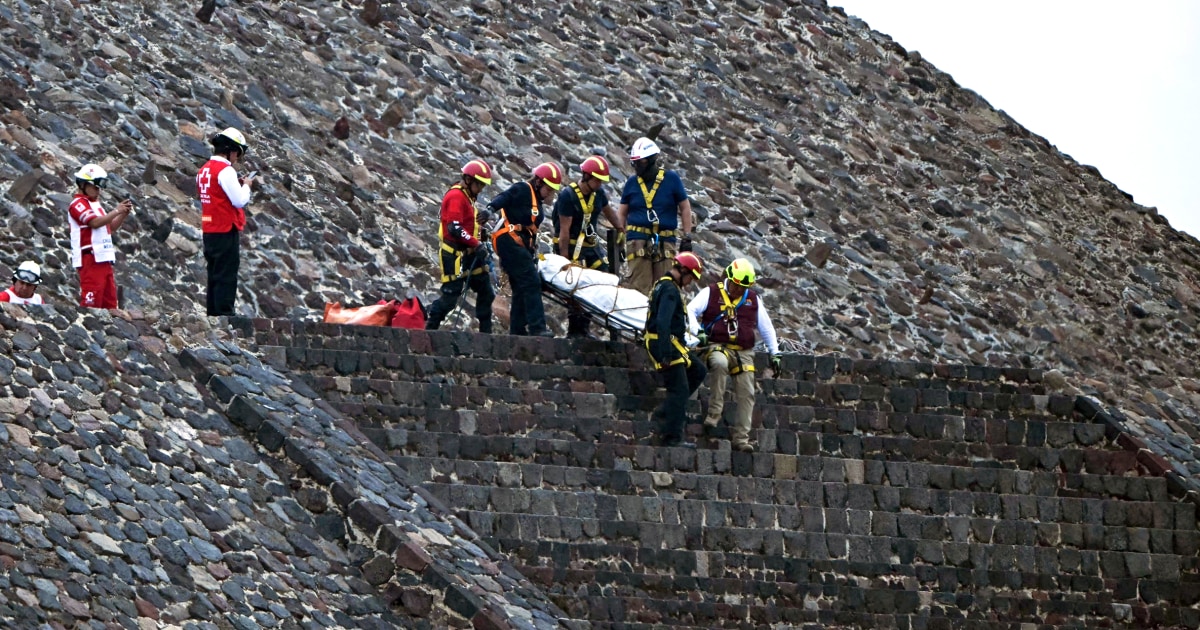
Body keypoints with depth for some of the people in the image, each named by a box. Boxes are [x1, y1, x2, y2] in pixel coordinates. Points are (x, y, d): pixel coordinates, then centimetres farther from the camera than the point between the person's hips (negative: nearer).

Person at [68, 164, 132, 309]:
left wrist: (124, 214, 8)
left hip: (104, 258, 10)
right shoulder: (78, 204, -6)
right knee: (91, 302, -14)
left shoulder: (95, 204, 23)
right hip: (90, 258, -10)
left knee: (109, 301, 9)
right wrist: (116, 212, -17)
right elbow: (95, 222, -20)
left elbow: (111, 227, 24)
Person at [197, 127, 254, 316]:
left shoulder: (204, 170, 12)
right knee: (226, 277, -6)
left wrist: (238, 185, 12)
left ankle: (212, 313, 17)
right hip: (226, 231, -9)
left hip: (209, 231, 9)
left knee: (214, 276, 14)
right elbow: (240, 201, -18)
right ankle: (224, 313, -7)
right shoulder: (225, 171, -15)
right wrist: (246, 186, -1)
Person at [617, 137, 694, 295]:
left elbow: (685, 208, 10)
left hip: (666, 242, 0)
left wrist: (686, 238, 5)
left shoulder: (671, 179, 5)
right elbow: (622, 213, 15)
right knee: (640, 289, -7)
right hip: (638, 240, 0)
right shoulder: (632, 182, 10)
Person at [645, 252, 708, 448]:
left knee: (697, 370, 19)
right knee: (679, 389, -8)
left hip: (670, 344, 10)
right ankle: (672, 436, -7)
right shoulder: (670, 290, -17)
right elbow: (662, 322, -27)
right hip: (666, 344, -10)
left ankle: (667, 410, 16)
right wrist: (666, 354, -29)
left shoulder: (664, 285, 17)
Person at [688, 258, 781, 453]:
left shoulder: (753, 299, 13)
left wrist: (774, 353, 19)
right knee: (720, 363, -39)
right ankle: (714, 413, -33)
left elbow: (766, 327, 21)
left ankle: (741, 437, -1)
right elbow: (690, 312, -4)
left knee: (746, 394, -6)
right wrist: (698, 331, -21)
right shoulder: (711, 293, 2)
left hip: (744, 353, 5)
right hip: (717, 347, -5)